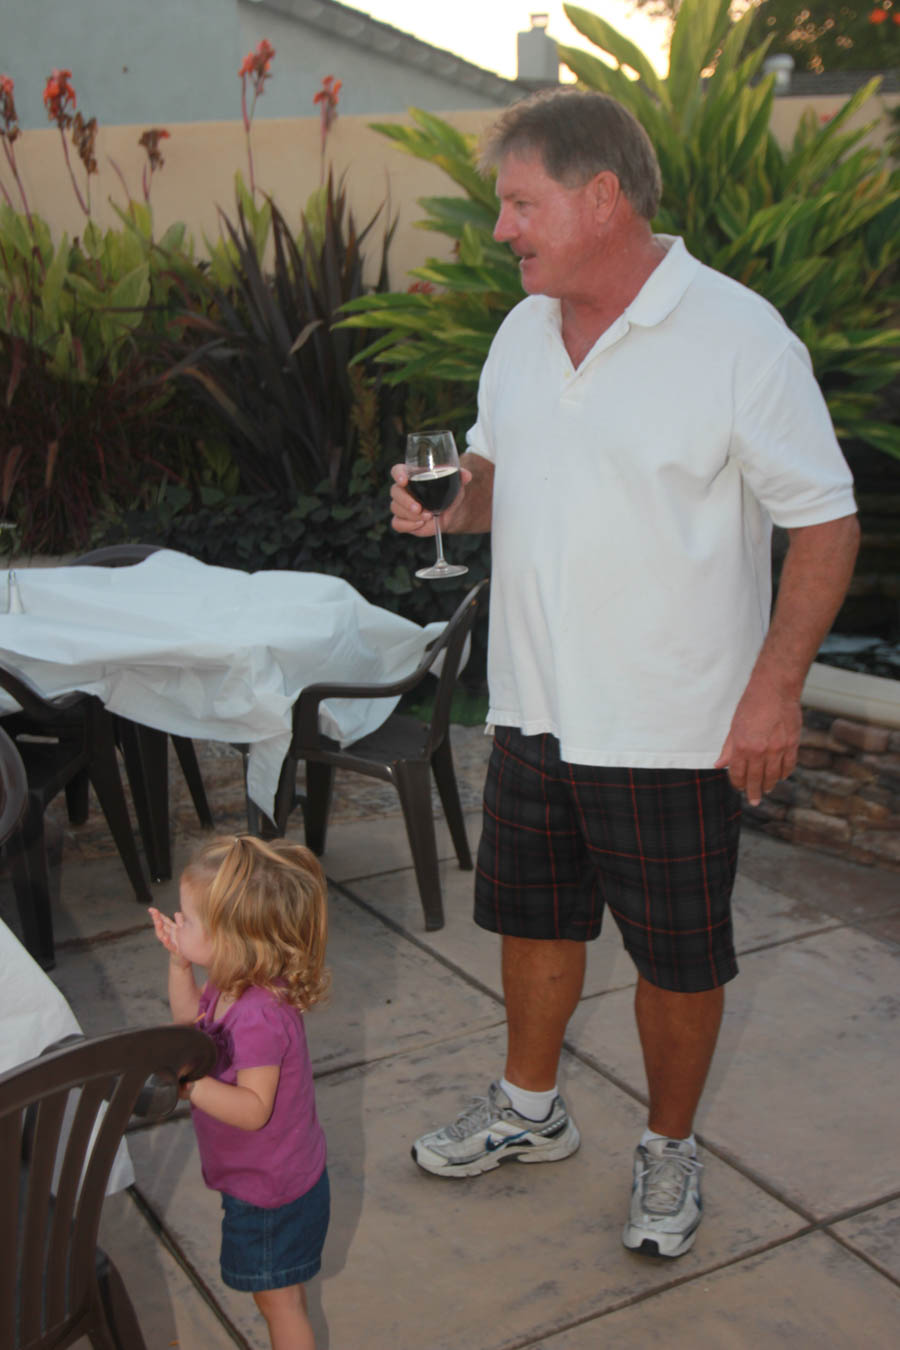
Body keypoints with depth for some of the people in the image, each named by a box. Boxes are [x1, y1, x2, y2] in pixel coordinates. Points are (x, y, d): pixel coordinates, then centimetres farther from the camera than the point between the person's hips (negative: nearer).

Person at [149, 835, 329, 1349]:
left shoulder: (259, 1018, -37)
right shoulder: (232, 988, -8)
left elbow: (253, 1109, -36)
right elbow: (192, 1019, 12)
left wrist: (189, 1082, -43)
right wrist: (179, 962, -1)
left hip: (271, 1191, -9)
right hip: (264, 1177, 9)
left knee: (278, 1299, 13)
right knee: (281, 1293, 28)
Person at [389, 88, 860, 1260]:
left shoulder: (738, 337, -15)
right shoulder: (522, 333, 6)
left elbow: (825, 522, -12)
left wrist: (776, 687, -18)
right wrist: (445, 506, -4)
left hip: (673, 729, -6)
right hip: (534, 710, 6)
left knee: (680, 959, 9)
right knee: (533, 919, 20)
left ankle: (671, 1151, 33)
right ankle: (529, 1109, 43)